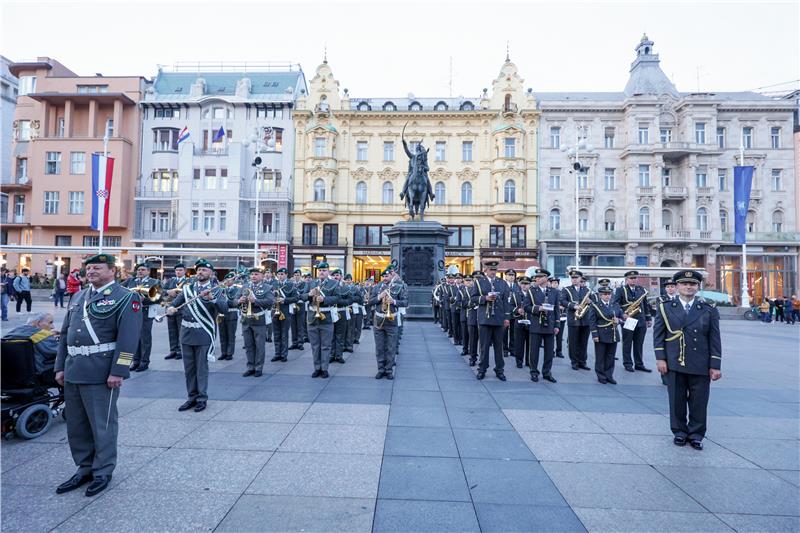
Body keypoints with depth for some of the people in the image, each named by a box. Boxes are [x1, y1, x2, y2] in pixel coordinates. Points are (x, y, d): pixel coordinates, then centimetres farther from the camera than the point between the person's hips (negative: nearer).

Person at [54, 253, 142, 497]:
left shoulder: (125, 298, -8)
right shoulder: (78, 297, 15)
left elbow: (128, 338, -15)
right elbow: (65, 334, 19)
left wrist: (118, 372, -19)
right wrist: (60, 366, 12)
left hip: (101, 373, -7)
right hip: (73, 372, 7)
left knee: (102, 424, 4)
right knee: (76, 425, 16)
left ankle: (103, 472, 20)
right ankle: (85, 468, 32)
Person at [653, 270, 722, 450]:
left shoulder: (709, 309, 3)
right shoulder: (665, 307, 3)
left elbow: (715, 339, 2)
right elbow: (658, 334, 2)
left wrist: (715, 365, -2)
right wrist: (660, 358, -4)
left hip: (701, 366, 0)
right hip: (674, 364, 0)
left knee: (699, 402, 8)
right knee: (677, 400, 8)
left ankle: (696, 434, 24)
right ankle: (679, 432, 24)